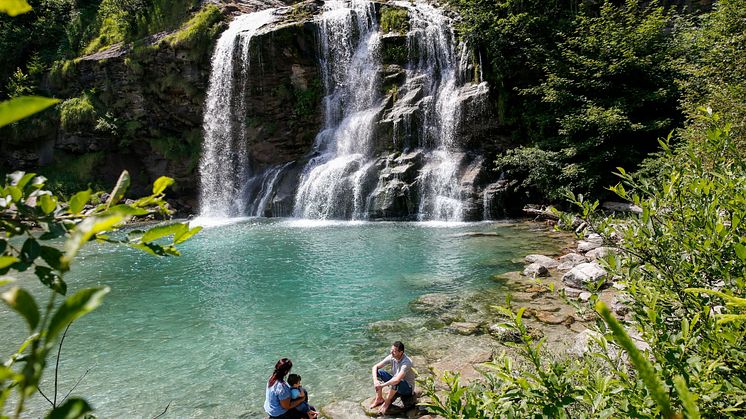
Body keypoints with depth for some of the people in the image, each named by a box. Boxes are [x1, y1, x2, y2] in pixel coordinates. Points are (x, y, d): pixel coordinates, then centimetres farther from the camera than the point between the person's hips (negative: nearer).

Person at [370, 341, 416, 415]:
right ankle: (379, 399, -3)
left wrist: (382, 385, -34)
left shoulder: (406, 362, -32)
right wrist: (375, 380, -26)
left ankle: (387, 402, -12)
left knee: (396, 382, -39)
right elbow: (375, 367, -9)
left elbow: (397, 380, -42)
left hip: (408, 388, -7)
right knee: (378, 372, -11)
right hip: (396, 385, 7)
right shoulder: (391, 357, -12)